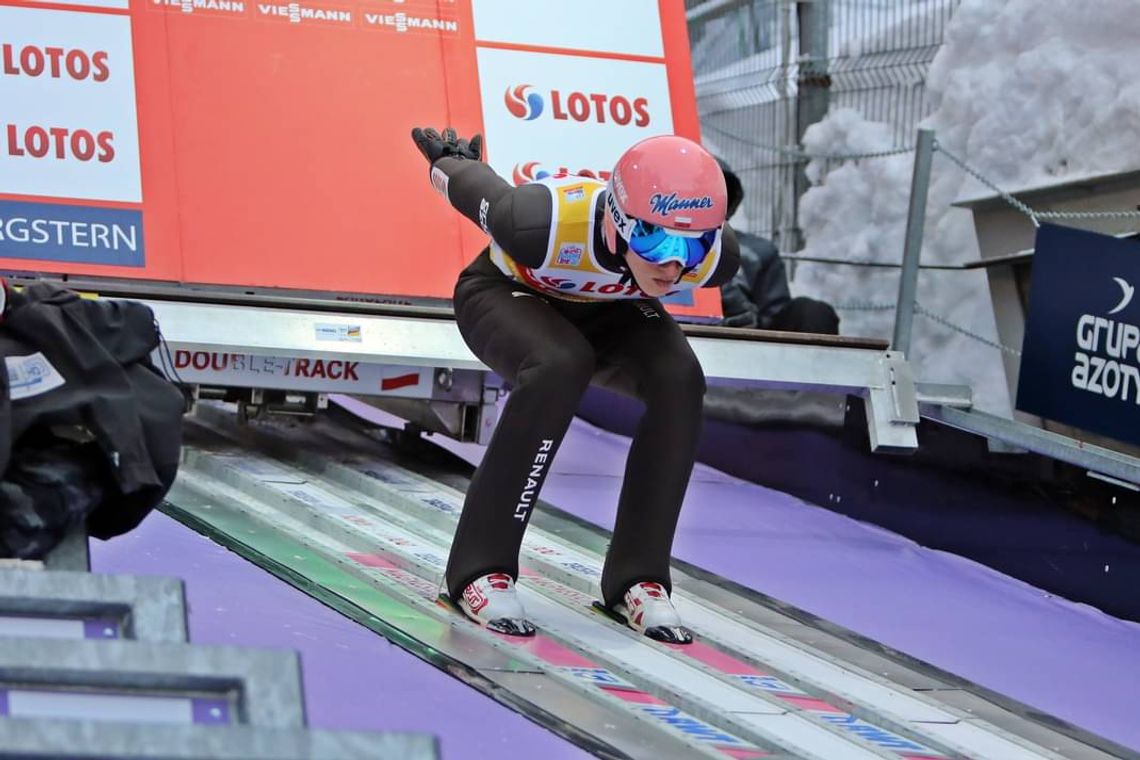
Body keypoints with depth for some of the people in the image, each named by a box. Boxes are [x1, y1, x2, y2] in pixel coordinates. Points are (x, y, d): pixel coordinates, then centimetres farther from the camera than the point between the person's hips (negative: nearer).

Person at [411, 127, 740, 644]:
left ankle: (637, 579, -12)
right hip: (509, 293, -4)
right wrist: (447, 161, 3)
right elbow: (470, 186, -21)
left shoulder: (714, 256, -32)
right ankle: (479, 571, -25)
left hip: (608, 309, 4)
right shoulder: (545, 222, -43)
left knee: (678, 380, -24)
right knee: (558, 367, -34)